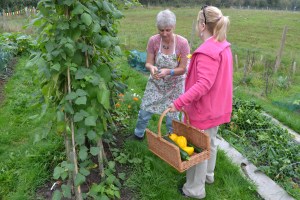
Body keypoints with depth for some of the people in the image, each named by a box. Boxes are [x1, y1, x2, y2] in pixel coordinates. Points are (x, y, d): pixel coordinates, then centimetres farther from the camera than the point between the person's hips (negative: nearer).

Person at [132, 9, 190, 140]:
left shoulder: (182, 43, -21)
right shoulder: (153, 41, -17)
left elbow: (182, 69, -17)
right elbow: (148, 63, -10)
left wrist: (168, 71, -35)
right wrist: (151, 68, -34)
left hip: (174, 85, -1)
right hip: (155, 83, 2)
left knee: (172, 115, 8)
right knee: (145, 111, 8)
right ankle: (138, 134, 36)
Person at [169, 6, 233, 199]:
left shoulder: (207, 51, -25)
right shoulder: (224, 46, 5)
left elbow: (203, 85, -32)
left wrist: (179, 103, -33)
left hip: (204, 109, -9)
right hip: (217, 106, 9)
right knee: (210, 142, 24)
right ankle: (208, 174, 45)